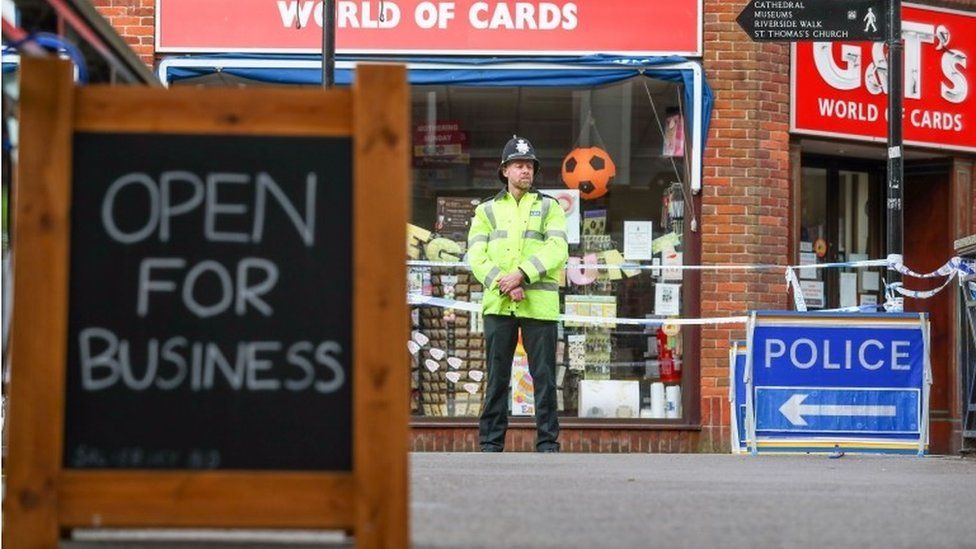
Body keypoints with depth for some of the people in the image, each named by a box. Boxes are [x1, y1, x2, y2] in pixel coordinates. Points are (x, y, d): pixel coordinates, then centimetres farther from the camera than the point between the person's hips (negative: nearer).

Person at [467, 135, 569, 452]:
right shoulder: (487, 211, 15)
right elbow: (477, 256, 3)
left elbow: (556, 249, -3)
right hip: (498, 304, 1)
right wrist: (503, 284, -13)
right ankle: (491, 443, 6)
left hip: (539, 304, -1)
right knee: (497, 377, 2)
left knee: (544, 376, -1)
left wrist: (522, 274, -16)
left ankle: (547, 442, 3)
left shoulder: (549, 208, 11)